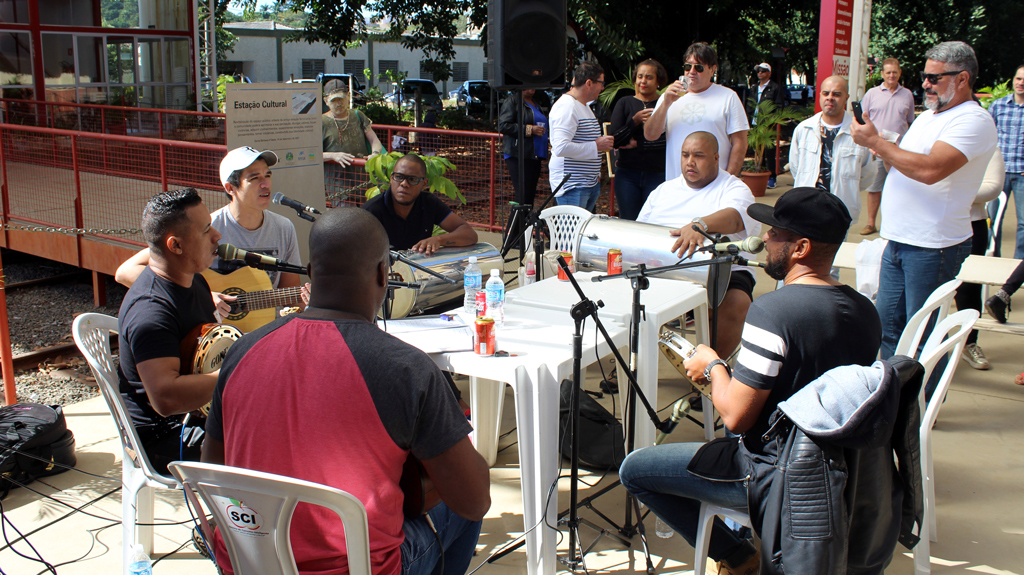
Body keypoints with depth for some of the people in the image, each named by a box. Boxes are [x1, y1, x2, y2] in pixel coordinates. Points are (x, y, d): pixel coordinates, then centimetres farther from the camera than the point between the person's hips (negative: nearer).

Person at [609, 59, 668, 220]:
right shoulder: (624, 104, 9)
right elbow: (615, 140, 0)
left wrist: (638, 144, -6)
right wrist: (635, 121, -13)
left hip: (657, 174, -2)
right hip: (627, 175, 2)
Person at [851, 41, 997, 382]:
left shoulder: (973, 121, -13)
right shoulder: (927, 116, 17)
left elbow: (931, 169, -27)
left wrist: (876, 142, -18)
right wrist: (885, 153, 4)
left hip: (933, 247, -9)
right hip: (899, 240, 9)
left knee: (922, 336, -1)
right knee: (888, 326, 13)